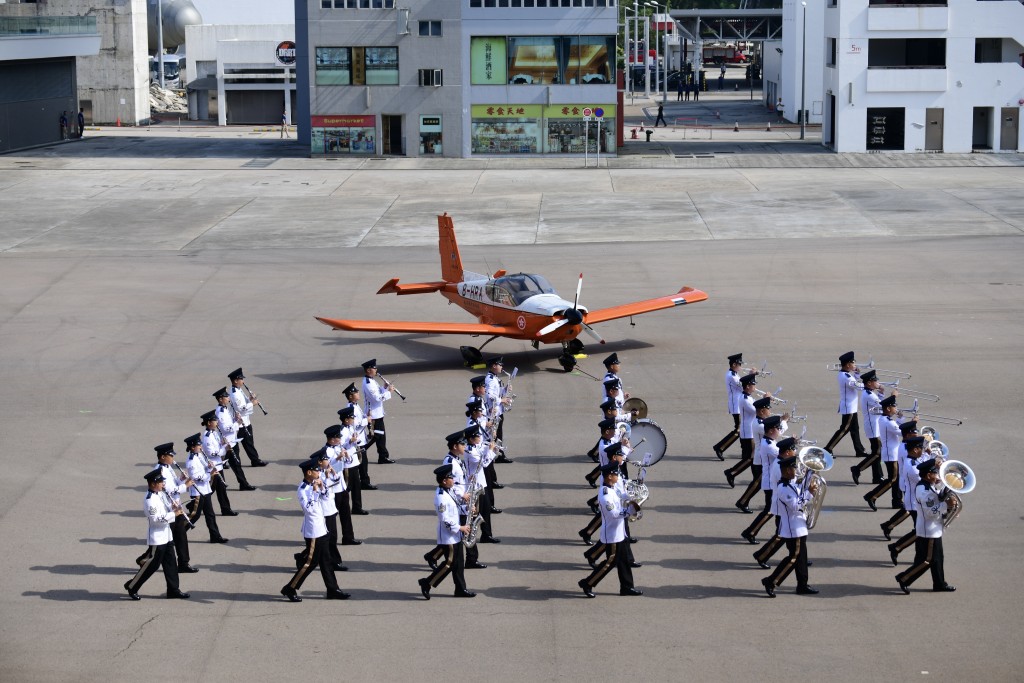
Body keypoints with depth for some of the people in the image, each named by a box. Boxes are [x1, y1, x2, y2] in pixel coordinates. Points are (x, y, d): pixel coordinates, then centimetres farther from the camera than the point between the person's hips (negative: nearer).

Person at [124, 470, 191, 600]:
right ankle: (132, 587, 12)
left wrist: (174, 508, -1)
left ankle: (173, 590, 18)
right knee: (152, 564, -1)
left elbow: (166, 508, 21)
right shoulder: (150, 500, -21)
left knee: (170, 563, 11)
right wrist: (174, 513, -25)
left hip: (166, 536, 9)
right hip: (157, 538, -9)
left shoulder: (161, 494, 7)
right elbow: (156, 519, -26)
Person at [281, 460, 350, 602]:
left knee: (325, 560, 13)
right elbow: (307, 508, -30)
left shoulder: (314, 485, 6)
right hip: (312, 532, -9)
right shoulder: (302, 489, -20)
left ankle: (332, 589, 20)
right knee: (311, 562, -4)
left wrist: (321, 487, -1)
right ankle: (290, 589, 5)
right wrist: (314, 491, -27)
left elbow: (325, 496, 18)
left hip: (321, 529, 9)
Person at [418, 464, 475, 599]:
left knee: (459, 562, 12)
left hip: (456, 535, 10)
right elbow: (445, 520, -25)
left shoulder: (448, 492, 7)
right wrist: (460, 528, -19)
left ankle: (461, 589, 19)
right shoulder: (441, 497, -23)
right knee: (449, 563, -3)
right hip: (448, 536, -10)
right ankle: (427, 583, 6)